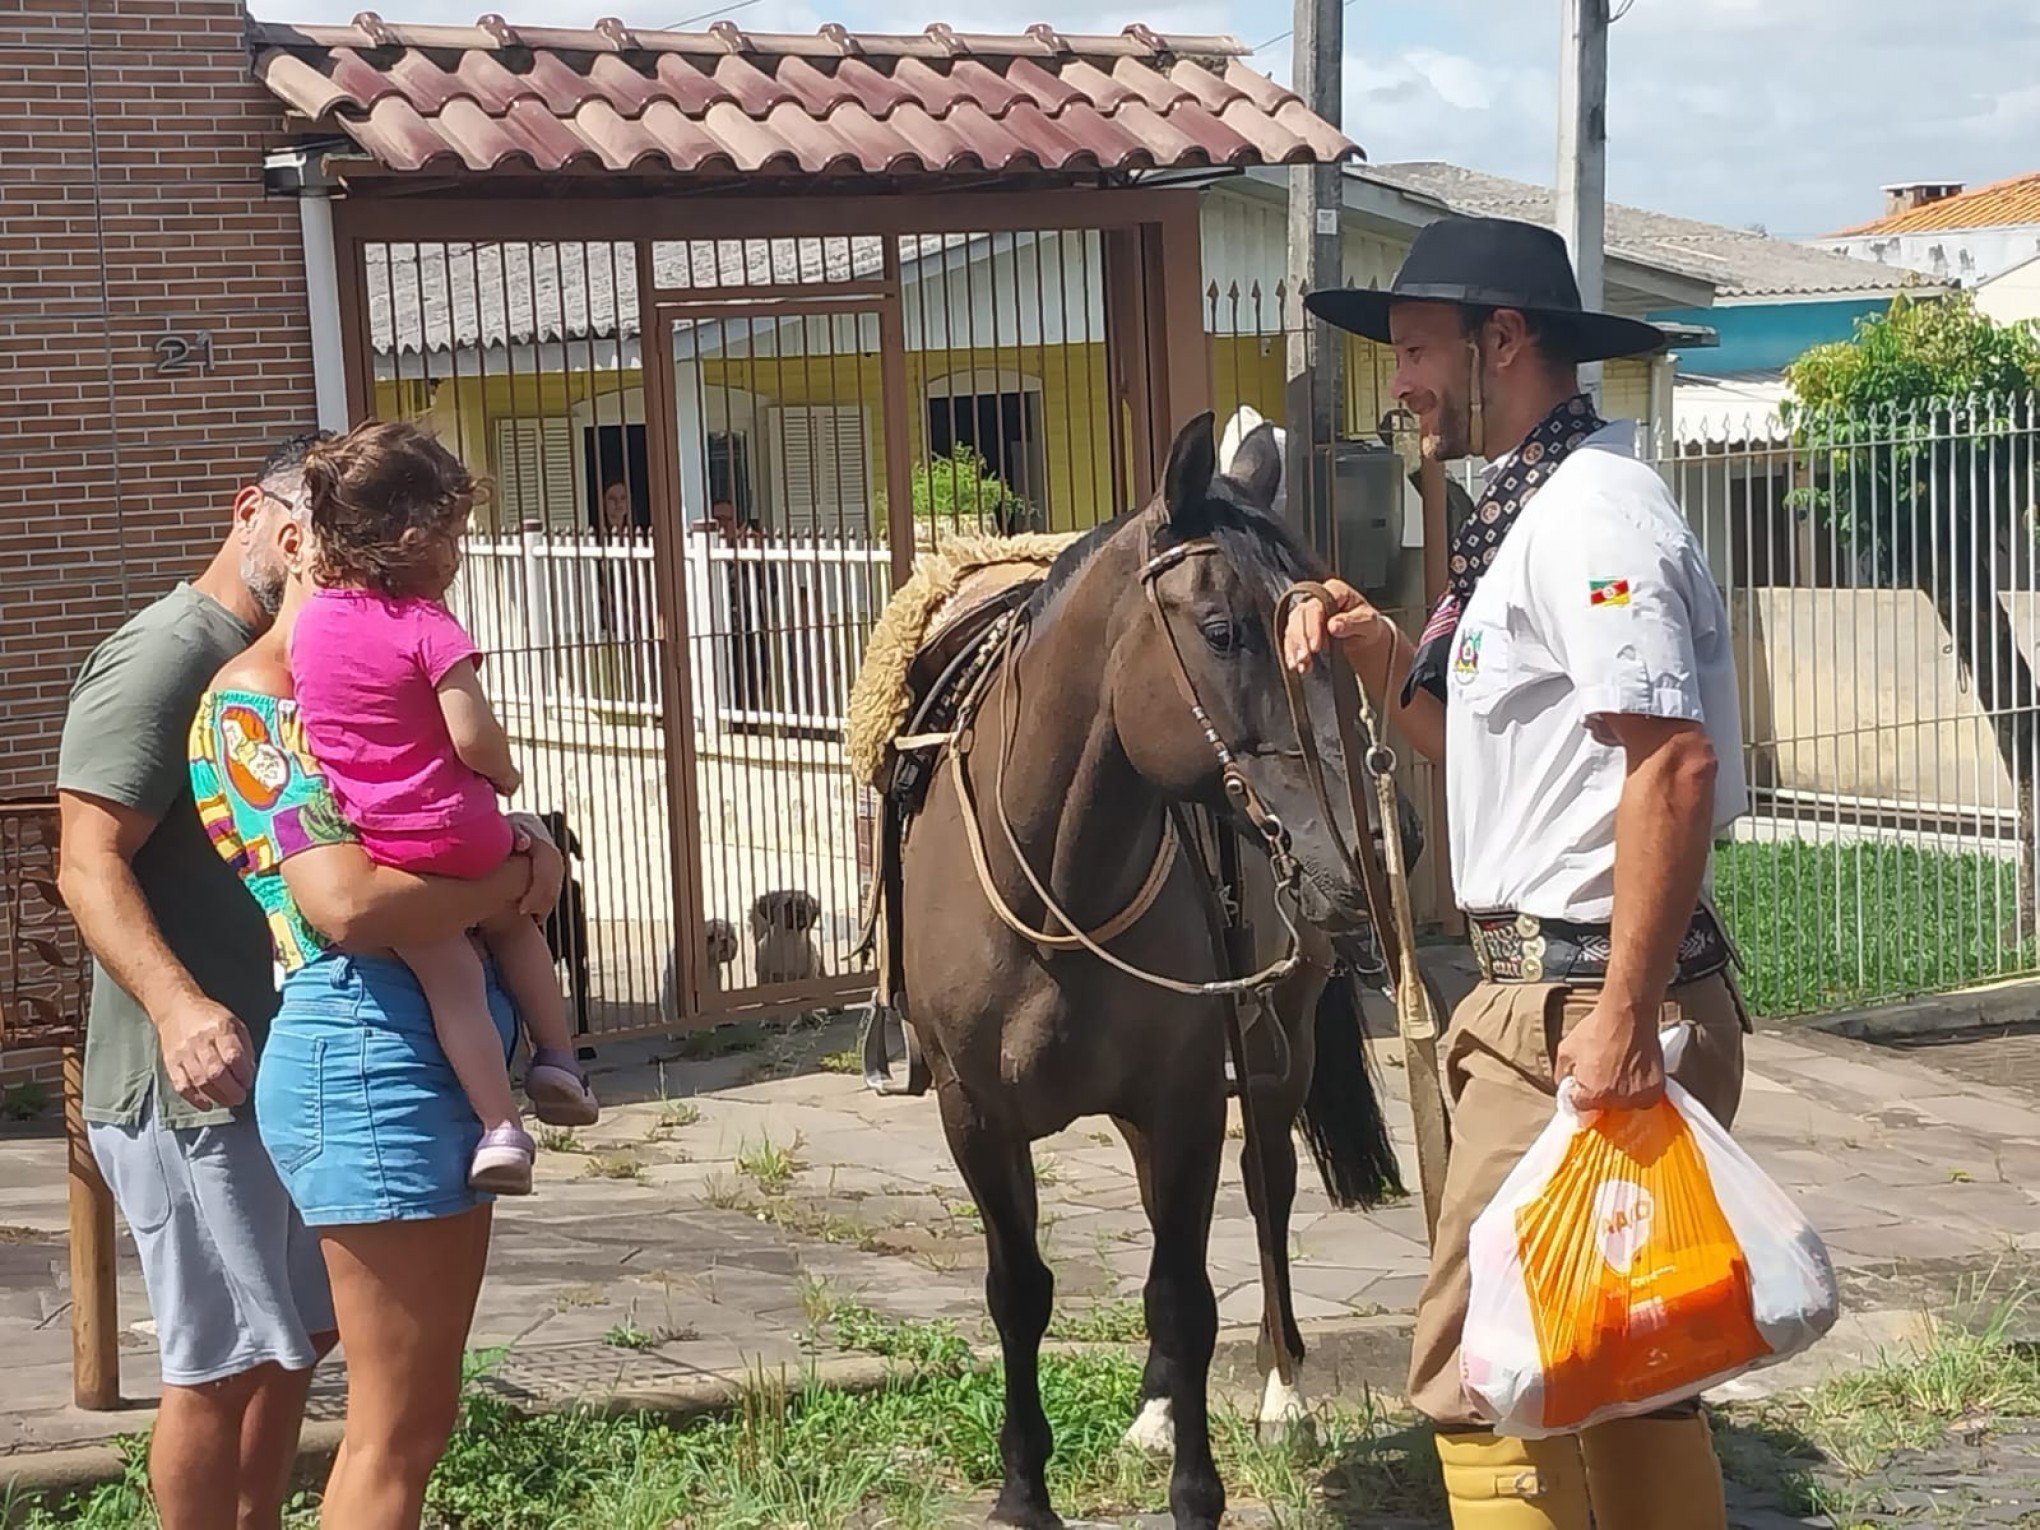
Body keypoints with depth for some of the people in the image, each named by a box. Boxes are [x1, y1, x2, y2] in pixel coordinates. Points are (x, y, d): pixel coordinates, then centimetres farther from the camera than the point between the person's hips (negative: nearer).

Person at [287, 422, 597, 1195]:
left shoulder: (309, 622, 5)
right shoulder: (429, 630, -14)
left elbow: (308, 722, 17)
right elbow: (473, 737, -18)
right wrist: (506, 774, 3)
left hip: (370, 840, 3)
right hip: (455, 833, -3)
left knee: (449, 972, 2)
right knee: (513, 925, 26)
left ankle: (500, 1125, -8)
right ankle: (556, 1057, 24)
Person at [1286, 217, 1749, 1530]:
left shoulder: (1591, 512, -15)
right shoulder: (1534, 514, 17)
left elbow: (1675, 761, -25)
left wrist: (1625, 1018, -29)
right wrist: (1386, 663, 7)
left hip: (1583, 1011, -11)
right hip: (1544, 990, 11)